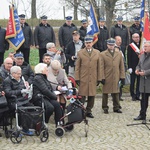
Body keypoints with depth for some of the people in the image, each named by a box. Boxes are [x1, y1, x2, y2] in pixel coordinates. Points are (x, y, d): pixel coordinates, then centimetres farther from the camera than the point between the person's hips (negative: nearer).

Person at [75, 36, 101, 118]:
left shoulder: (97, 53, 9)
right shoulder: (80, 53, 4)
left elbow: (98, 67, 9)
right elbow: (77, 67, 3)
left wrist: (98, 78, 7)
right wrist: (77, 78, -3)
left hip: (93, 79, 2)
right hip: (83, 79, -2)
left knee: (92, 95, 5)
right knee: (82, 95, -2)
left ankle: (88, 111, 16)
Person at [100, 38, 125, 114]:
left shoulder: (119, 54, 10)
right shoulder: (102, 54, 0)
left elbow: (121, 66, 9)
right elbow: (101, 67, -3)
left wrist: (122, 77, 4)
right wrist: (102, 78, -8)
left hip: (116, 78, 2)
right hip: (106, 78, -2)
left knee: (116, 93, 6)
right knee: (105, 93, 5)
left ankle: (116, 107, 17)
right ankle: (105, 108, 15)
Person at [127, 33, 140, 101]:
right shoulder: (130, 46, -2)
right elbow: (129, 57, -7)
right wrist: (130, 67, -12)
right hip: (133, 67, -4)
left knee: (139, 82, 5)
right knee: (132, 82, 3)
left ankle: (138, 95, 12)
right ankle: (133, 95, 11)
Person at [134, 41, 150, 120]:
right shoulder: (142, 56, 12)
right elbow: (139, 65, 23)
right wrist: (137, 69, 3)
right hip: (143, 81, 7)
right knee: (143, 99, 14)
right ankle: (142, 115, 21)